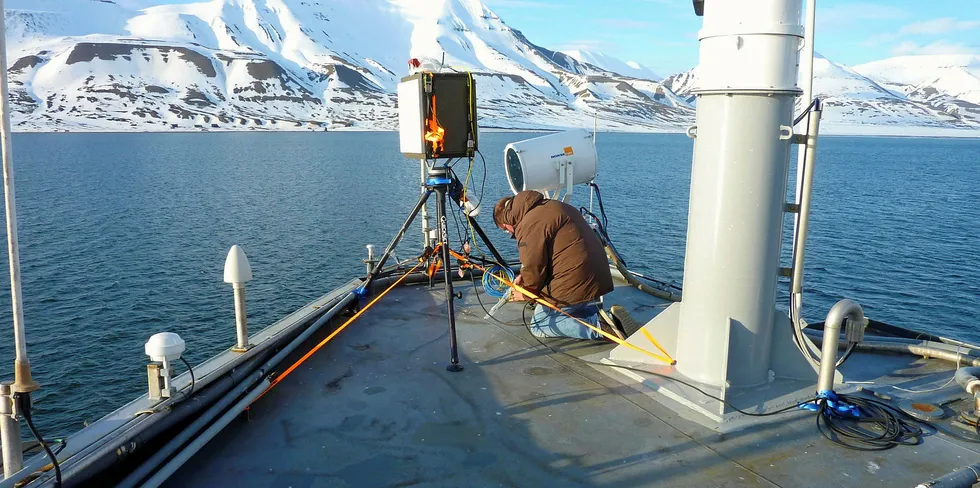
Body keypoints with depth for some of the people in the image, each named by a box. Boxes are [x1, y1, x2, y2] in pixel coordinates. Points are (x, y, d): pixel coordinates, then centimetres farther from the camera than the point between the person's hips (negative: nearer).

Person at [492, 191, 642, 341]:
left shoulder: (530, 225, -14)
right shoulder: (552, 206, 18)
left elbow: (534, 265, -13)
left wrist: (527, 293, 5)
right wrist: (524, 277, 21)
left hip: (573, 287, -10)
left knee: (539, 326, 2)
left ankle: (600, 326, -12)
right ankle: (600, 315, 4)